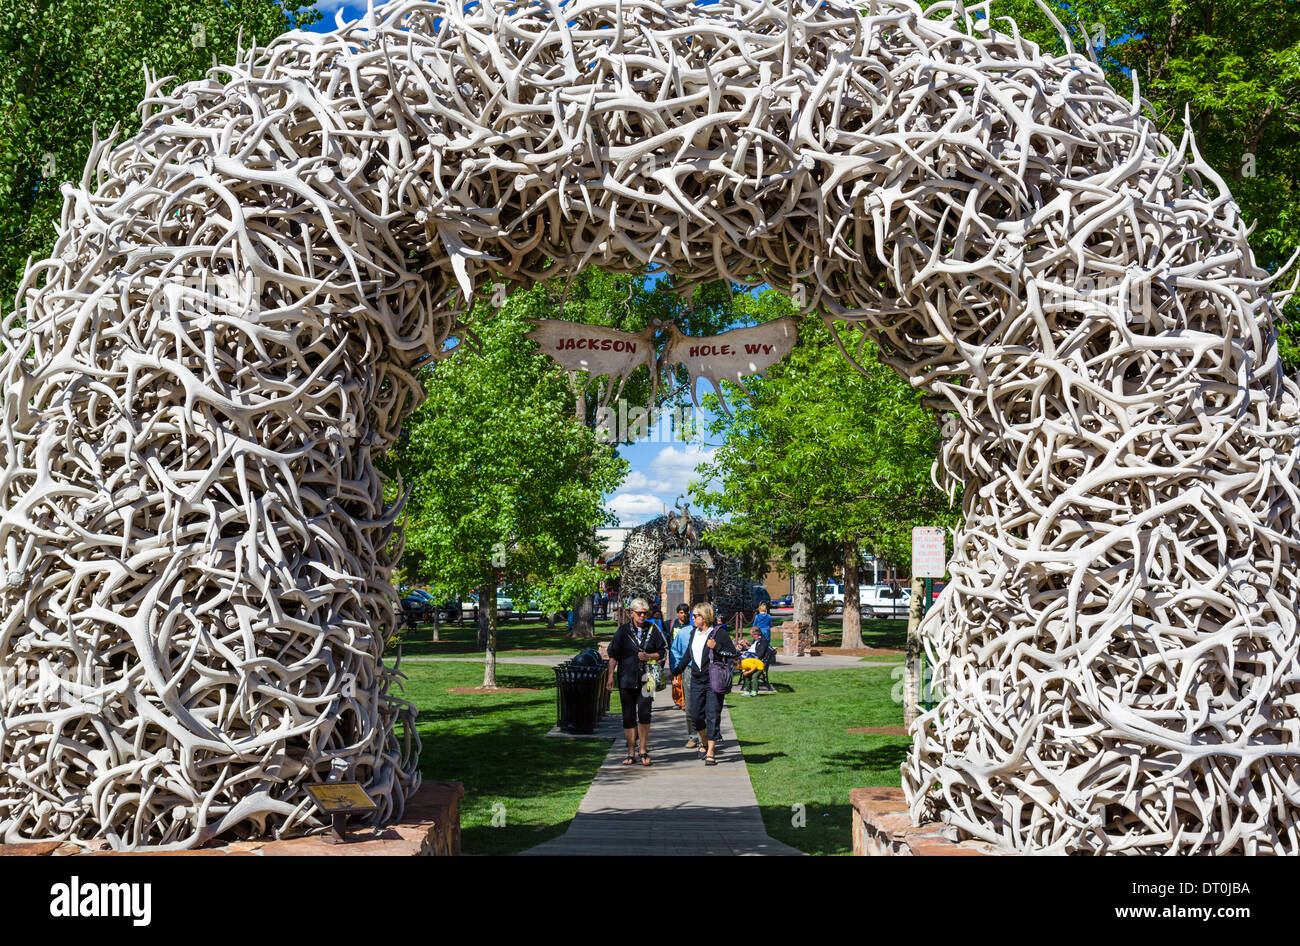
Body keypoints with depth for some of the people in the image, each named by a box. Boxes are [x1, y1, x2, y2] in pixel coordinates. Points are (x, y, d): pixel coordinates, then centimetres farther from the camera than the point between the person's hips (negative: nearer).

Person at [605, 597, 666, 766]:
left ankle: (643, 750, 4)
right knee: (628, 717, 5)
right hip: (626, 679, 1)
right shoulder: (623, 630, 5)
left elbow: (663, 652, 9)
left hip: (646, 680, -1)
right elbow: (613, 654, 6)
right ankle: (631, 753, 14)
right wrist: (611, 676, 0)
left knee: (644, 714, -11)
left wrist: (648, 656, -10)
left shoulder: (653, 630, 5)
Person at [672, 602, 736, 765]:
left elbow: (733, 652, -7)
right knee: (695, 714, 5)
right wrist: (677, 670, 22)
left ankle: (710, 752, -2)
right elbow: (687, 654, 24)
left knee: (713, 716, -6)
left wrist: (716, 647, -19)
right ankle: (704, 742, 30)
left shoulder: (718, 632, -6)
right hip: (697, 680, 5)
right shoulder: (694, 633, 12)